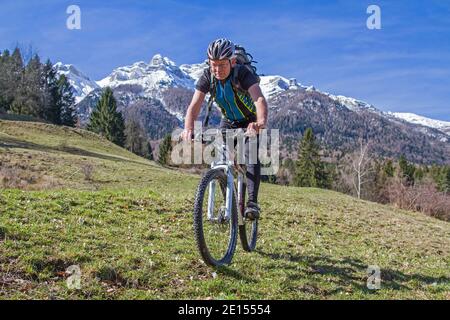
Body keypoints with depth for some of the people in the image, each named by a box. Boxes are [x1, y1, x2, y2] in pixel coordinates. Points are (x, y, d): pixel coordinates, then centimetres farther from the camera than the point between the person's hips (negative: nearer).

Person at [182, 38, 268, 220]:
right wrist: (188, 129, -51)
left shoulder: (243, 74, -32)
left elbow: (259, 99, -49)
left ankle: (252, 202, -24)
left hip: (250, 121, -4)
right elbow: (194, 106, -31)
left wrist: (261, 122, -70)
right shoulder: (207, 77, -21)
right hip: (228, 122, 4)